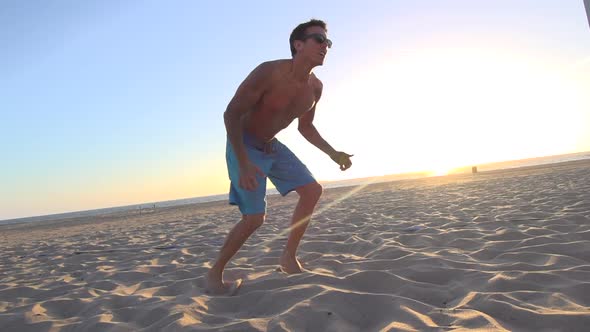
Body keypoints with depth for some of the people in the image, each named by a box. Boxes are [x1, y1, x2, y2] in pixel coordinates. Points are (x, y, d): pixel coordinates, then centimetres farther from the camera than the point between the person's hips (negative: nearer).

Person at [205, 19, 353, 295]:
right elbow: (231, 114, -24)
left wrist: (333, 153, 0)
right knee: (255, 218, -14)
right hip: (243, 146, -7)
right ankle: (215, 273, 7)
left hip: (272, 146, 8)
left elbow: (305, 127, 12)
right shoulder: (269, 73, -26)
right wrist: (243, 164, -34)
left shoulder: (315, 87, -4)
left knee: (312, 190, 0)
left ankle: (289, 257, 13)